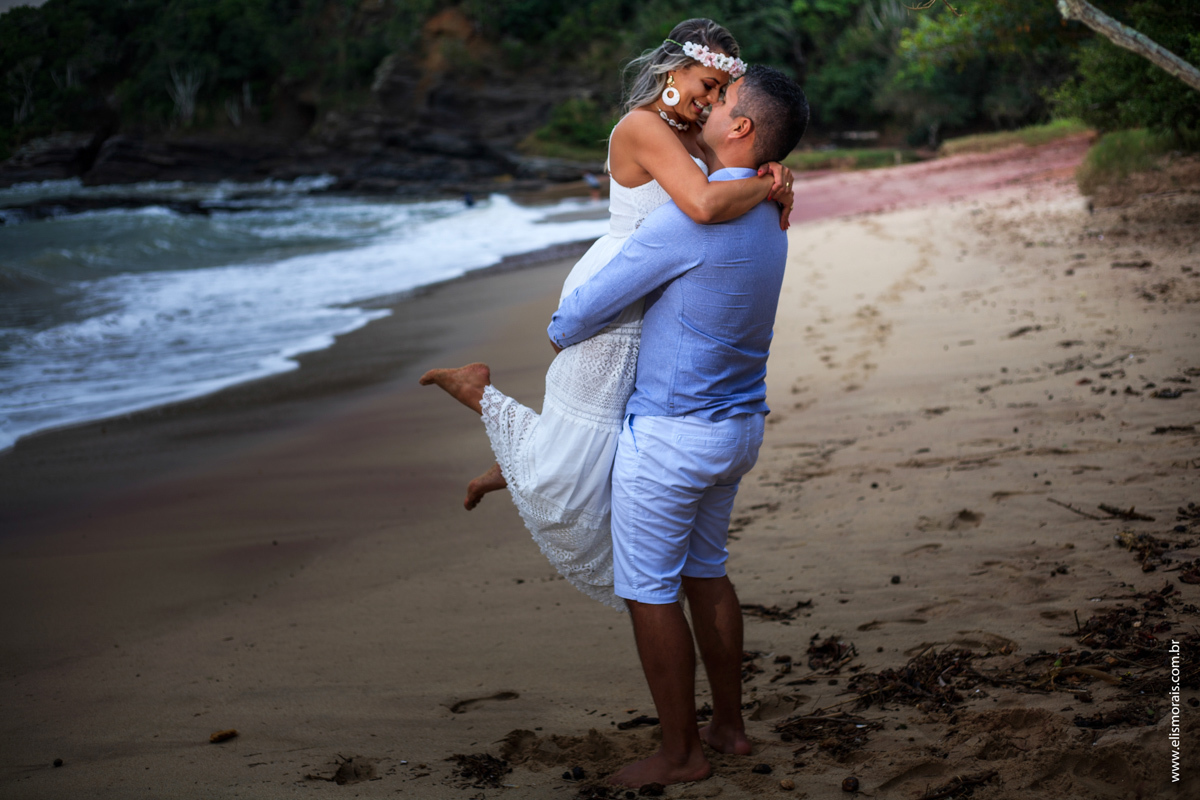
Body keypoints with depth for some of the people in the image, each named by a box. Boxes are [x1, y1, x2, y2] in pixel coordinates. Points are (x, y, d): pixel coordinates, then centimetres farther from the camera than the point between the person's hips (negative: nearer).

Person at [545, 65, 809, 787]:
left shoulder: (692, 218, -22)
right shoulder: (767, 219, 7)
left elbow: (597, 303, -15)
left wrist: (560, 329, 7)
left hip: (671, 434, -9)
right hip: (739, 428, 9)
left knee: (649, 590, 3)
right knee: (705, 571, 21)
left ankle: (681, 753, 13)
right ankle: (729, 726, 30)